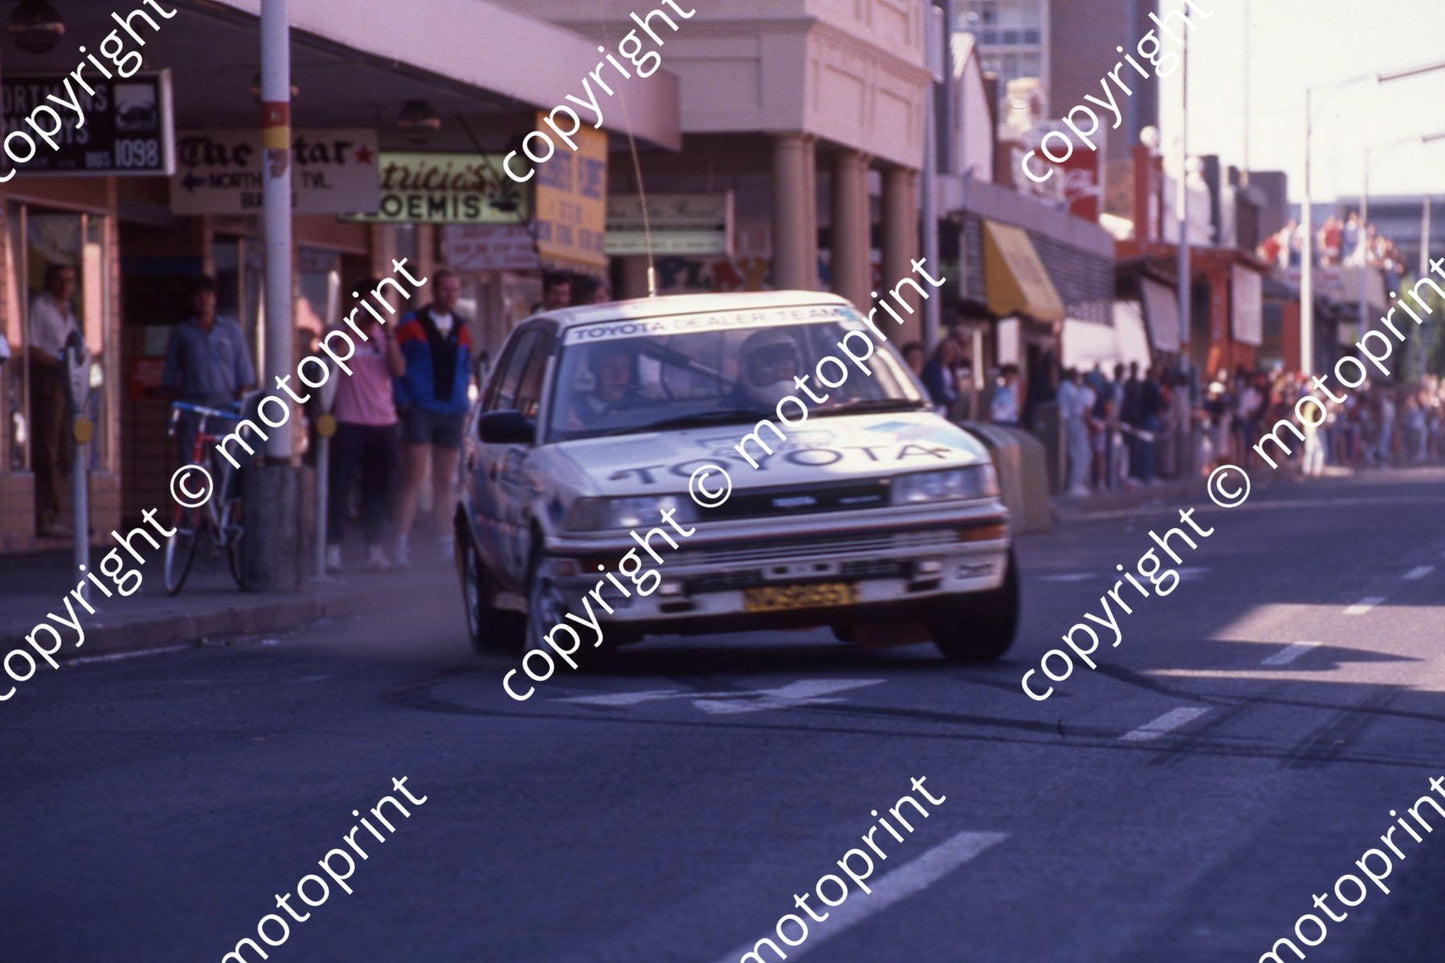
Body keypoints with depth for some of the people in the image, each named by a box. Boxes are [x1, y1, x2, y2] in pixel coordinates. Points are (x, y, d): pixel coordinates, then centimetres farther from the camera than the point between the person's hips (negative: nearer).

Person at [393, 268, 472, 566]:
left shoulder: (461, 329, 14)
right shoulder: (412, 325, 0)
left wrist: (462, 400, 9)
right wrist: (402, 401, -8)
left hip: (451, 412, 5)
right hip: (419, 410, -5)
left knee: (445, 483, 8)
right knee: (414, 479, -9)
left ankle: (446, 543, 11)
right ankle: (402, 544, -10)